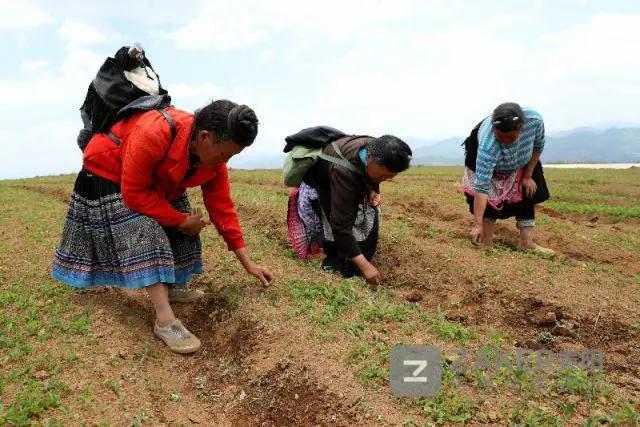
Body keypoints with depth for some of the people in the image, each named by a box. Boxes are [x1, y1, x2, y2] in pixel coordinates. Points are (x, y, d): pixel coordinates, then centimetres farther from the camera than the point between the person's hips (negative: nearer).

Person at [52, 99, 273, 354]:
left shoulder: (214, 159, -18)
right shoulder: (154, 135, -41)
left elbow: (222, 208, -12)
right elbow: (134, 194, -34)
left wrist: (248, 263, -13)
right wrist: (181, 220, -27)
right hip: (107, 174, -8)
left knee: (176, 227, 1)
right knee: (143, 233, -21)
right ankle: (165, 321, -24)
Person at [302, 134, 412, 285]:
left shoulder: (377, 149, -25)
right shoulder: (344, 171, -47)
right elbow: (341, 225, -46)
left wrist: (374, 190, -15)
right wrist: (364, 265, -44)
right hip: (321, 178, -6)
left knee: (369, 213, -6)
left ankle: (357, 271, 6)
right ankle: (334, 269, -6)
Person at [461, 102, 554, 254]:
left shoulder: (534, 120, -38)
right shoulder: (487, 146, -46)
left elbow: (538, 146, -14)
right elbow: (481, 187, -46)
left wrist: (528, 176, -12)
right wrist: (477, 224, -47)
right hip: (486, 159, -3)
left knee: (527, 194, -5)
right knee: (491, 196, -18)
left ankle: (527, 243, -1)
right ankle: (487, 241, -8)